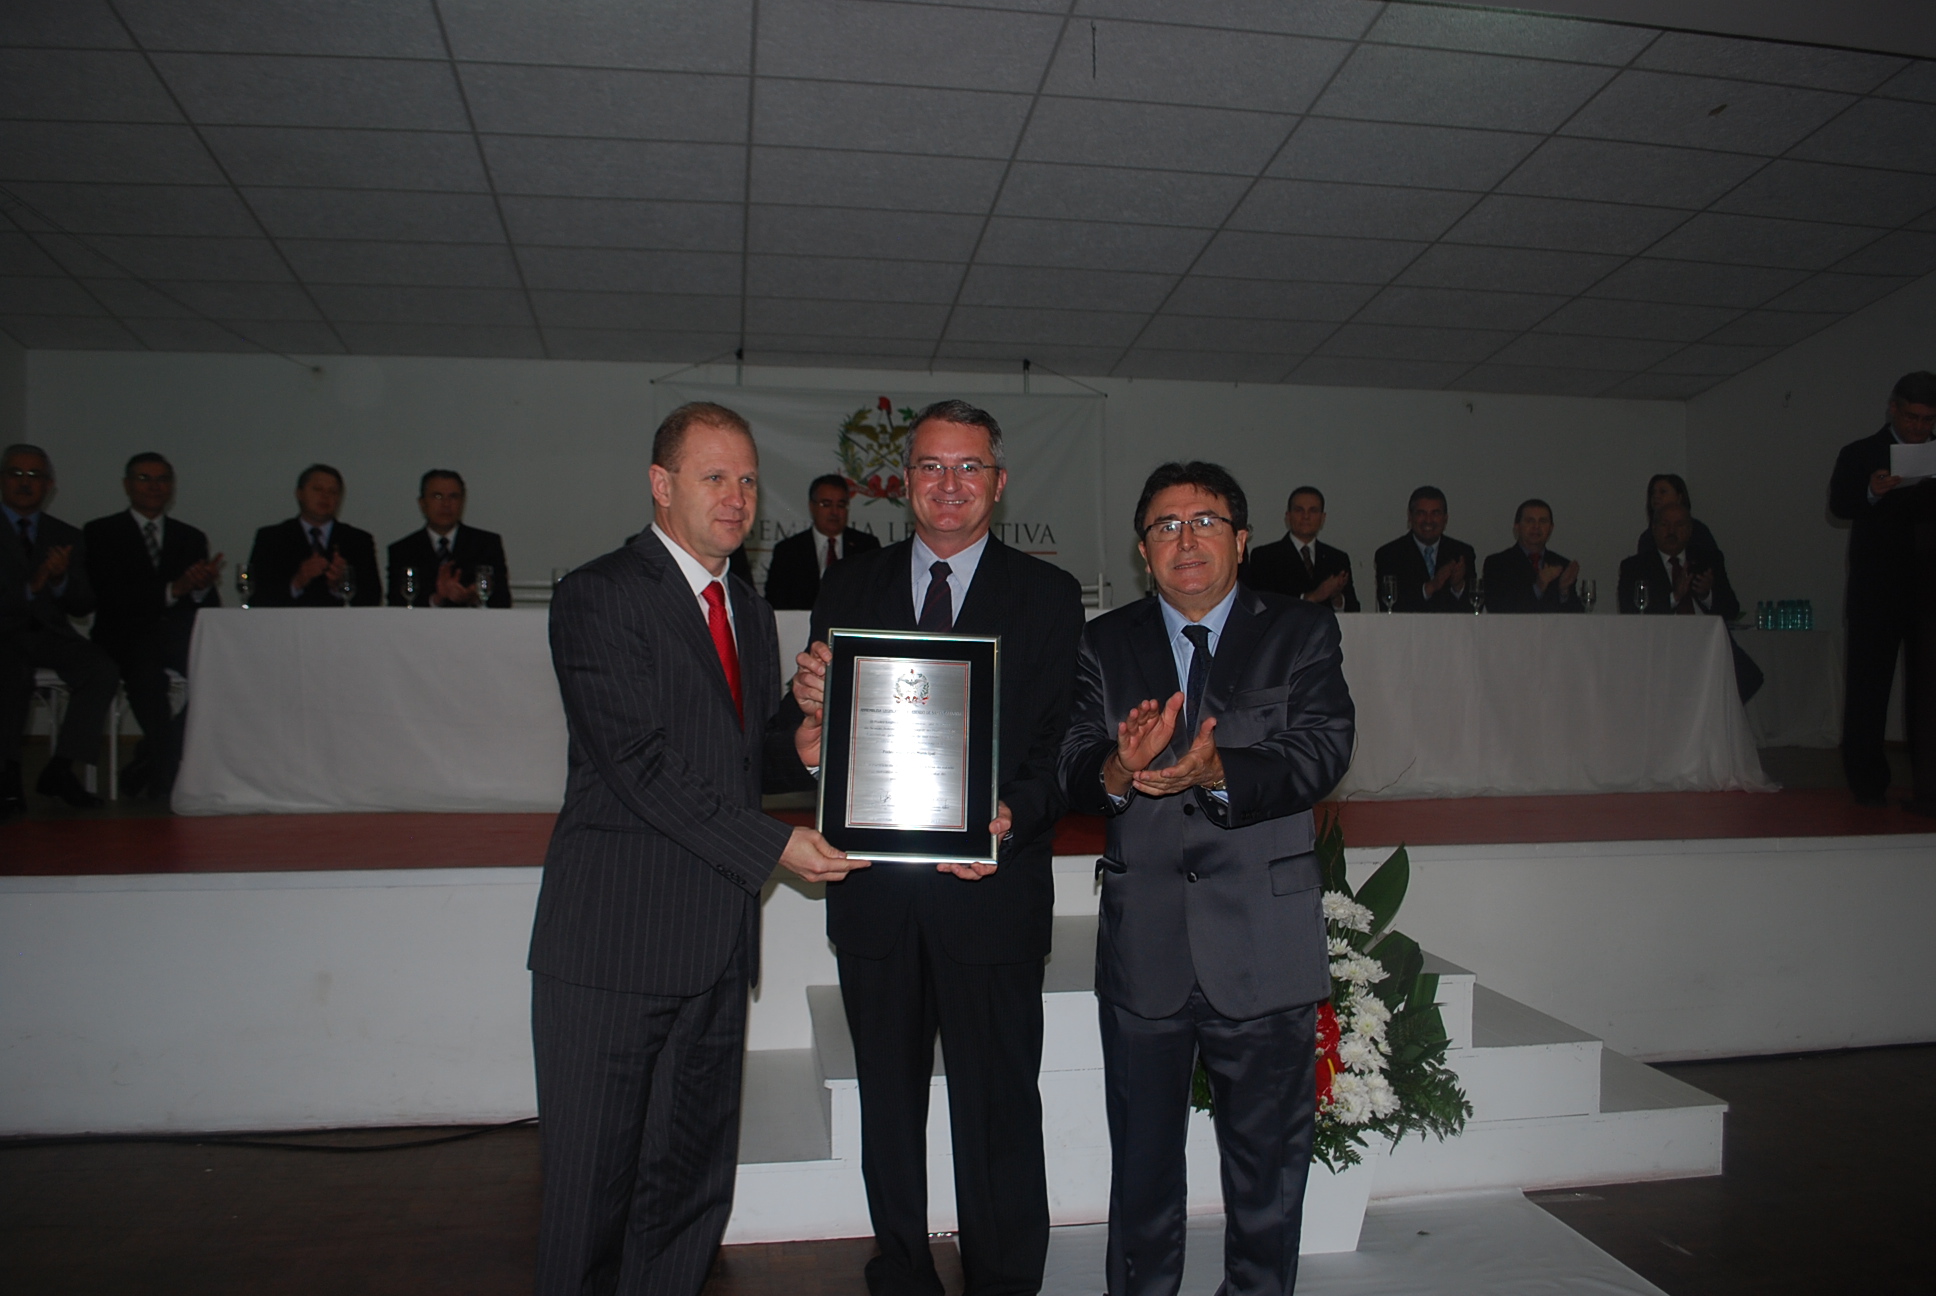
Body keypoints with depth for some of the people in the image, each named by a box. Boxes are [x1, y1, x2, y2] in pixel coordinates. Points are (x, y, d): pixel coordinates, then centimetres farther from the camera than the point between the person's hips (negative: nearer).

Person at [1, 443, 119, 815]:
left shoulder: (68, 537, 17)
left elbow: (83, 606, 10)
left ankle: (59, 770, -20)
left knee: (103, 670, -26)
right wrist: (30, 588, -18)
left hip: (49, 631, 3)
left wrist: (61, 580, -9)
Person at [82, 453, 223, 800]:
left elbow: (209, 607, 9)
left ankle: (148, 767, -13)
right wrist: (173, 589, -20)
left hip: (179, 634, 3)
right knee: (147, 669, -36)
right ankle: (165, 771, -19)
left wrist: (203, 587, -15)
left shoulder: (191, 538, 18)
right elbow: (109, 598, -9)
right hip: (125, 636, -3)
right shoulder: (101, 533, 7)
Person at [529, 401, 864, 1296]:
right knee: (593, 1182, 5)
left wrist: (803, 741, -2)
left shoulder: (748, 608, 16)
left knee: (694, 1175, 15)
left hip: (717, 943, 7)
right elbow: (640, 763, -17)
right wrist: (772, 847, -17)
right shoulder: (598, 596, -9)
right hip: (616, 938, -7)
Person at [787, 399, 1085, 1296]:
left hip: (991, 881, -2)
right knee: (888, 1101, 18)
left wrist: (1013, 816, -24)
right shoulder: (849, 588, 7)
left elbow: (1060, 742, -5)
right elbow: (819, 732, 6)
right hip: (875, 885, 3)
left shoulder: (1047, 596, 1)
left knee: (998, 1105, 8)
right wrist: (812, 708, -18)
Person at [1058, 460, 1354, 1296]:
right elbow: (1074, 769, -6)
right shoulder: (1105, 646, 5)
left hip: (1263, 945, -1)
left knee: (1268, 1158, 15)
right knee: (1141, 1157, 16)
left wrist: (1216, 772, -30)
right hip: (1144, 942, 1)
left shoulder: (1302, 634, 2)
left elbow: (1321, 754, -12)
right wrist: (1117, 771, -30)